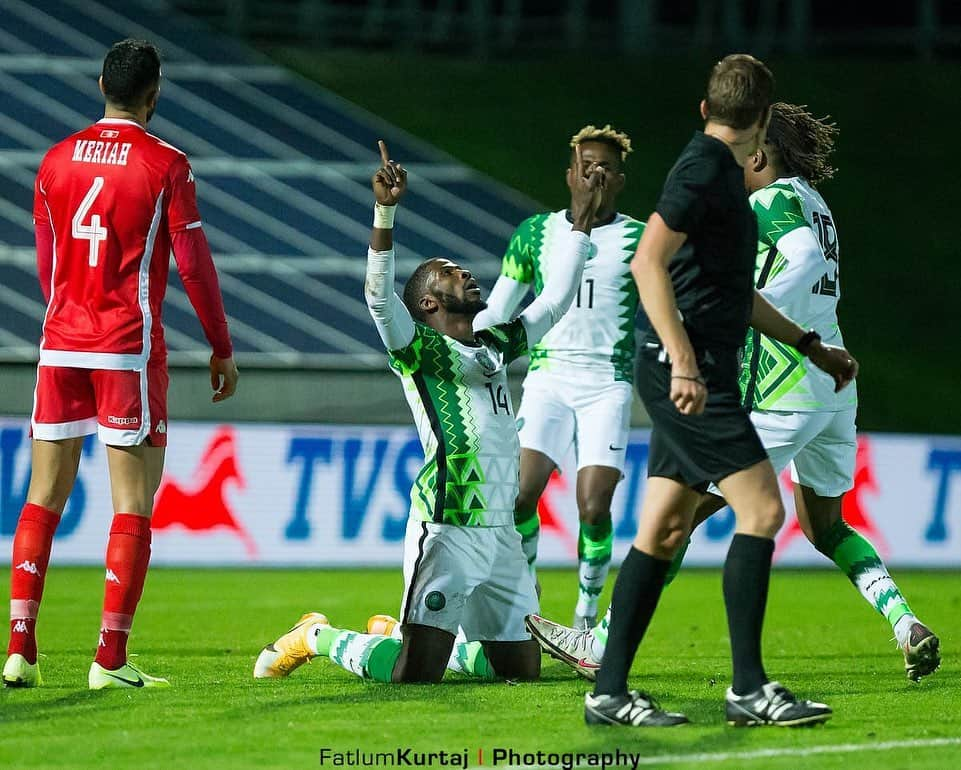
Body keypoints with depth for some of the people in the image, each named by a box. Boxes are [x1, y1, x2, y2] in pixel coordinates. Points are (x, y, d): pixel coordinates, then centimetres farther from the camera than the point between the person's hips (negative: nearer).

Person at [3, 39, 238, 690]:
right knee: (133, 507, -1)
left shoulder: (57, 160, 8)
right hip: (129, 350, -5)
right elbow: (193, 264, -5)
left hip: (61, 344, 5)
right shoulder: (166, 165, -6)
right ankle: (110, 658, -6)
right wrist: (222, 349, 4)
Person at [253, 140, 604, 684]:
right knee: (414, 674, -14)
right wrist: (385, 212, -30)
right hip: (447, 530, -7)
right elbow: (379, 293, -19)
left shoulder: (498, 347, 19)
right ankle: (320, 638, 14)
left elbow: (557, 299, 28)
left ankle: (398, 634, 30)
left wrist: (582, 218, 26)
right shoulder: (420, 349, -2)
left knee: (522, 667, 10)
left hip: (501, 532, 7)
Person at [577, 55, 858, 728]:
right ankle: (749, 690, -9)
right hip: (692, 375, -10)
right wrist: (683, 361, -25)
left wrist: (810, 345, 32)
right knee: (762, 510, -11)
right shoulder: (703, 169, -11)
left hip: (692, 373, 10)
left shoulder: (720, 172, 19)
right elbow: (648, 262, -21)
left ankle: (610, 693, 8)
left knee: (664, 531, 8)